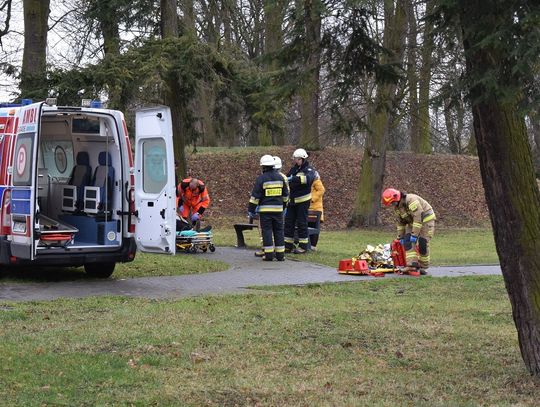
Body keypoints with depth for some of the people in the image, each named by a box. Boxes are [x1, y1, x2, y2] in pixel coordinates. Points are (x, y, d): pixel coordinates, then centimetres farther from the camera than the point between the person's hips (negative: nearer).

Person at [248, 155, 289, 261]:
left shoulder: (261, 178, -9)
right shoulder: (280, 177, 7)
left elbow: (255, 196, -9)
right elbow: (285, 194, 16)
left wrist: (251, 209, -3)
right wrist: (283, 205, 29)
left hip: (265, 209, -4)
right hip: (278, 209, 4)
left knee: (267, 231, 0)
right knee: (279, 231, 9)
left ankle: (269, 254, -2)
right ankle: (280, 254, 9)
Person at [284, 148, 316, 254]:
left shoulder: (309, 170, -6)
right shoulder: (293, 169, 15)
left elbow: (308, 178, -28)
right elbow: (287, 179, 15)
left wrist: (294, 179, -37)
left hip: (303, 200, -6)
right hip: (292, 200, 6)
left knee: (302, 223, -3)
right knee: (288, 222, 6)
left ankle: (303, 246, 4)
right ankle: (288, 246, 11)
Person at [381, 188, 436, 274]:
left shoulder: (411, 200, -29)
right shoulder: (397, 207, 1)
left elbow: (418, 217, -32)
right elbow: (400, 222, 12)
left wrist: (414, 234, -31)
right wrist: (400, 237, 10)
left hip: (426, 220, -8)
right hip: (413, 222, 8)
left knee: (422, 244, -13)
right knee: (407, 241, -12)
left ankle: (423, 267, -1)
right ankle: (412, 262, -22)